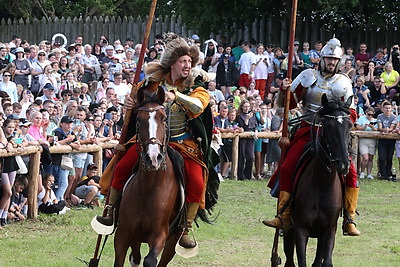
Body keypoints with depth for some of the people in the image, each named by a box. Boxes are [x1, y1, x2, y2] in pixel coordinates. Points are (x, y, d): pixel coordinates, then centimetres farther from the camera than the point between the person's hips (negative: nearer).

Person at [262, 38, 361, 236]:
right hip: (308, 130, 1)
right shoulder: (308, 76, 8)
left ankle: (349, 221, -11)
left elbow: (351, 113, 10)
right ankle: (283, 217, -9)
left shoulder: (343, 82, 8)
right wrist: (285, 91, -13)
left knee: (350, 171, -17)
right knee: (287, 168, -13)